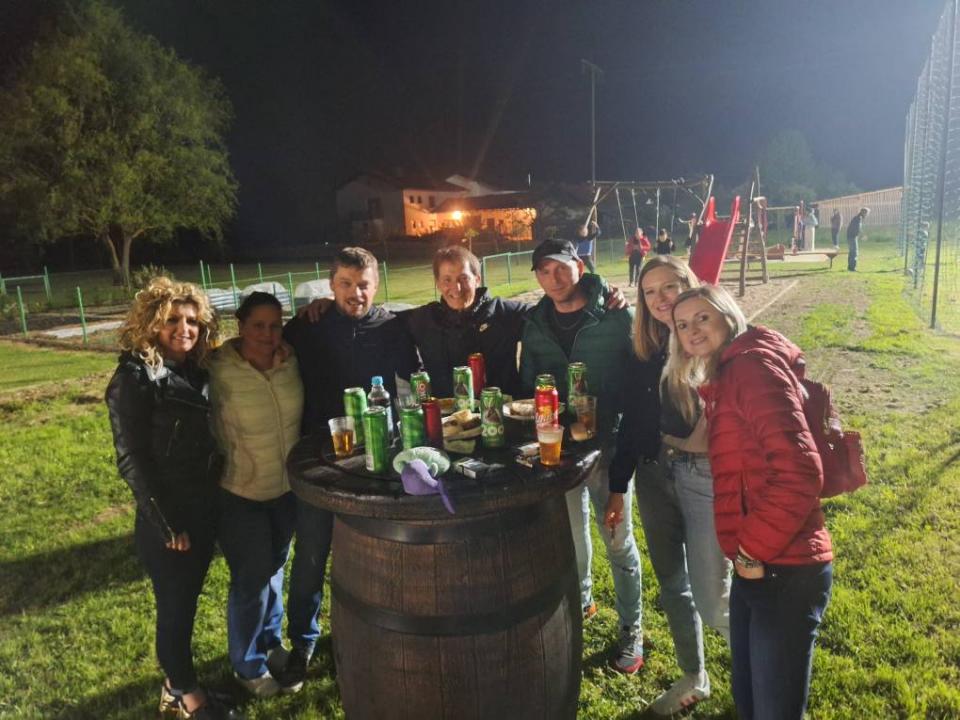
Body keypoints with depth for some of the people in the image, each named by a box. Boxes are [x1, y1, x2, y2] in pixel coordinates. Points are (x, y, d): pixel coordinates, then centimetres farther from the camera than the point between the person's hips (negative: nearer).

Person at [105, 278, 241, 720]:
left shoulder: (197, 371, 5)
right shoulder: (135, 378, -14)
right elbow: (131, 459, -15)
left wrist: (217, 497, 4)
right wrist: (166, 524, -14)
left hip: (205, 509, 6)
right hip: (166, 519, -6)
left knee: (187, 602, 18)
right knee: (175, 608, 8)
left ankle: (179, 684, 35)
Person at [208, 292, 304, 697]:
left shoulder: (291, 361, -8)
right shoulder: (218, 371, -19)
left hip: (287, 487, 4)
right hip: (240, 493, -4)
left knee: (274, 570, 21)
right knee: (251, 580, 6)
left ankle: (271, 644, 44)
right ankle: (249, 666, 30)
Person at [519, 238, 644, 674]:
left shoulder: (616, 317, -10)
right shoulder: (535, 326, 3)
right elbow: (527, 384, 10)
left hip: (608, 446, -3)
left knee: (618, 541, 9)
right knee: (572, 532, 20)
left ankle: (631, 629, 27)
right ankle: (580, 601, 45)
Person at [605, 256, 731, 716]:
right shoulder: (647, 350, 4)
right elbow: (632, 422, 7)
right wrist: (617, 488, 7)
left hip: (708, 477, -5)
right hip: (655, 474, 5)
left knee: (711, 600, 2)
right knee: (672, 586, 15)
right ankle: (694, 679, 38)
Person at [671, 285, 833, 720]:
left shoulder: (755, 365, -14)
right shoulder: (723, 378, 16)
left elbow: (799, 472, -23)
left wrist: (752, 550, -16)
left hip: (783, 570, -9)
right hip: (755, 568, 9)